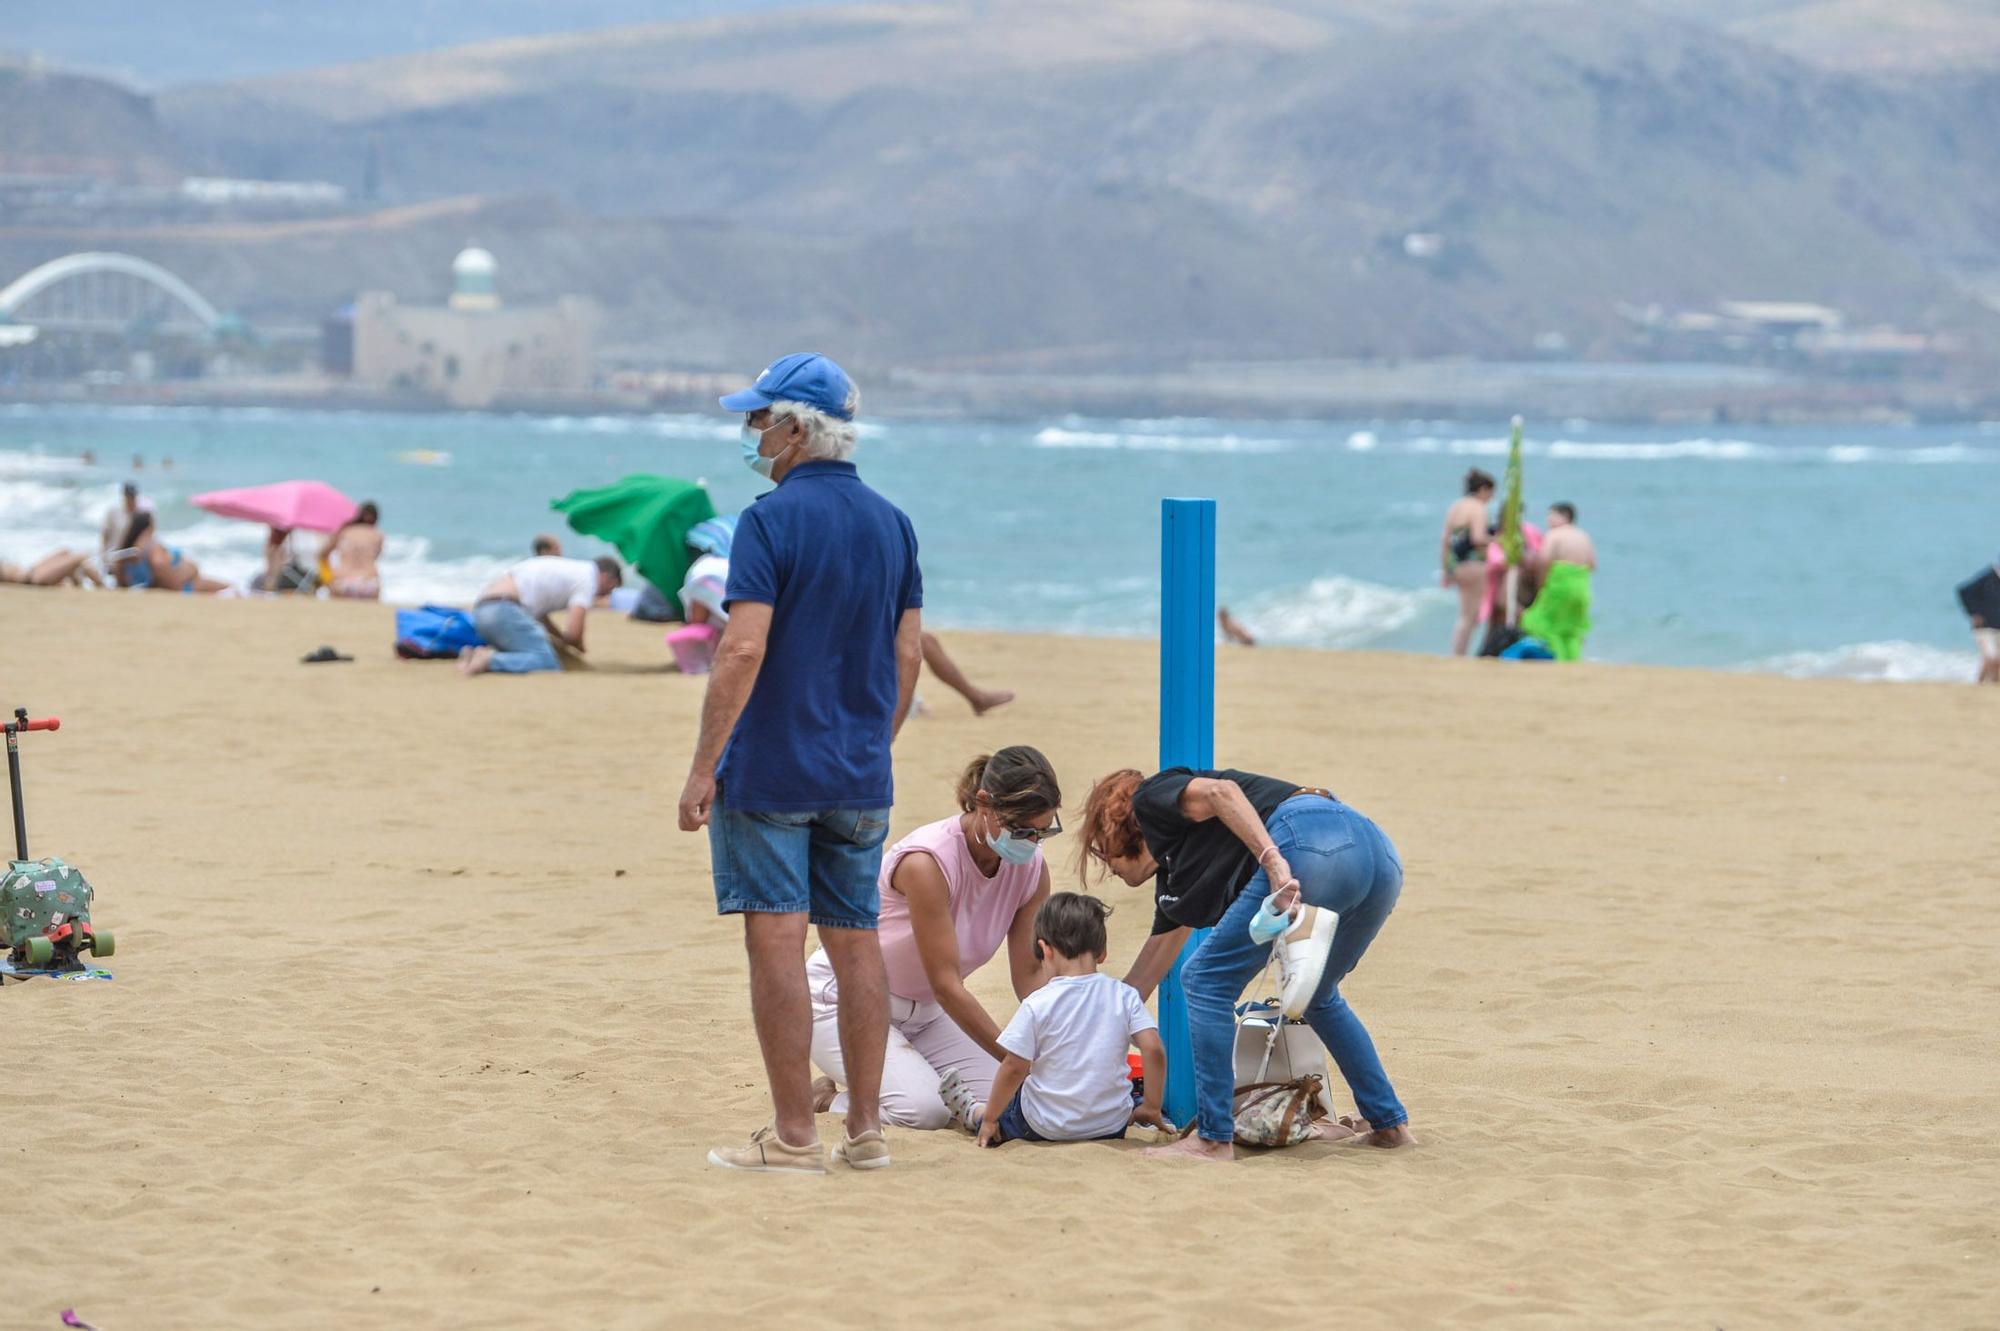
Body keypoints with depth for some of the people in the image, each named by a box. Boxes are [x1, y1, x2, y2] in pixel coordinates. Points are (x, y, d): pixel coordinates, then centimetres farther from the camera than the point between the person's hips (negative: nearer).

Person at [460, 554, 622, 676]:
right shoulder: (587, 579, 2)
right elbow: (574, 632, -7)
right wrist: (579, 648, 15)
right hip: (504, 610, -10)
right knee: (549, 663, -16)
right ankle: (488, 660, -25)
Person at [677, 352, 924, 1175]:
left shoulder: (773, 520, -12)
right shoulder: (891, 523, 9)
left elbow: (743, 649, -19)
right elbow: (908, 655, 11)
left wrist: (704, 767, -16)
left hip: (771, 769, -6)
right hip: (859, 781, 6)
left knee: (776, 941, -3)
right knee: (856, 942, 11)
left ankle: (793, 1135, -4)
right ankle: (865, 1129, 12)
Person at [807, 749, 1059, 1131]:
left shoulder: (1031, 869, -11)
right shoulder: (928, 862, -31)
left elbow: (1029, 974, -6)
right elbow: (946, 984, -30)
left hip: (922, 1010, 7)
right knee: (922, 1108, -30)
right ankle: (829, 1096, 1)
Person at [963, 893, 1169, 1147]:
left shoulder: (1038, 1004, -14)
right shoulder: (1124, 996, -7)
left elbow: (1014, 1068, -12)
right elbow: (1154, 1050, -11)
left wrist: (989, 1117, 1)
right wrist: (1151, 1108, 1)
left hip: (1045, 1127, -2)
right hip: (1112, 1126, 2)